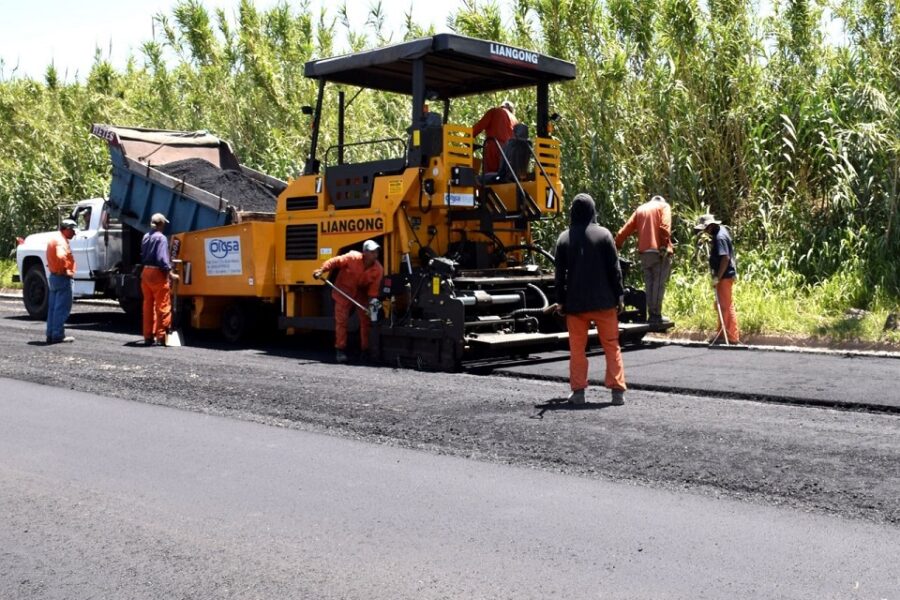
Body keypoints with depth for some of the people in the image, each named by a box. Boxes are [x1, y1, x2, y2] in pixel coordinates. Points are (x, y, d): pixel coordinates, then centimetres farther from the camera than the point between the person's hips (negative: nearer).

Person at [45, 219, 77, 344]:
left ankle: (51, 334, 16)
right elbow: (61, 257, -34)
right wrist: (66, 271, -23)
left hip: (54, 276, 10)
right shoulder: (61, 241, -16)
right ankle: (58, 335, -5)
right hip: (62, 277, -10)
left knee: (53, 307, 12)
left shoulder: (54, 239, 17)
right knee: (62, 308, -6)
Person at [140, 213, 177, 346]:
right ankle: (161, 337, -2)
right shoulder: (161, 238, -13)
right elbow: (162, 259, -20)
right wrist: (170, 274, -15)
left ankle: (148, 336, 17)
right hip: (157, 273, -8)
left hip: (145, 272, 8)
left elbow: (143, 256, 15)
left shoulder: (146, 237, 11)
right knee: (162, 306, -1)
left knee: (148, 305, 12)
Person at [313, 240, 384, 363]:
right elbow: (335, 261, -17)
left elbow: (374, 288, -16)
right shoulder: (353, 257, -24)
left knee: (366, 321, 1)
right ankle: (340, 350, 4)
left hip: (361, 294, 3)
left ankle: (365, 350, 12)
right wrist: (322, 270, -24)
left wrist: (373, 299, -30)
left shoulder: (378, 269, -16)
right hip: (344, 291, -3)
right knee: (341, 320, -3)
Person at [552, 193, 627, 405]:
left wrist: (560, 300, 10)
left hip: (575, 302, 1)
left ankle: (578, 391, 5)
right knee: (611, 345, 7)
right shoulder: (603, 234, -4)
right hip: (603, 301, -1)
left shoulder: (564, 238, 0)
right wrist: (619, 296, 4)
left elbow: (560, 273, 3)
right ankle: (618, 390, 5)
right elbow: (614, 268, -3)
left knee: (577, 348, 8)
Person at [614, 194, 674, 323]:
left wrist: (617, 246, 19)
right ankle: (656, 314, -8)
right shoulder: (664, 206, 10)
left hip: (644, 252, 4)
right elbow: (665, 227, -11)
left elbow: (624, 231, 14)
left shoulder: (640, 209, 22)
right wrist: (665, 245, -16)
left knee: (649, 284, 10)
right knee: (659, 284, -4)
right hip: (660, 251, -4)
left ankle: (651, 314, 8)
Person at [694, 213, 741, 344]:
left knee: (726, 306, -5)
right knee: (720, 305, 18)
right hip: (723, 275, 10)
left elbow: (725, 258, -25)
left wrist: (717, 277, -23)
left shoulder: (720, 237, -19)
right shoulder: (720, 231, 11)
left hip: (725, 276, -10)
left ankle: (733, 337, 1)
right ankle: (722, 333, 28)